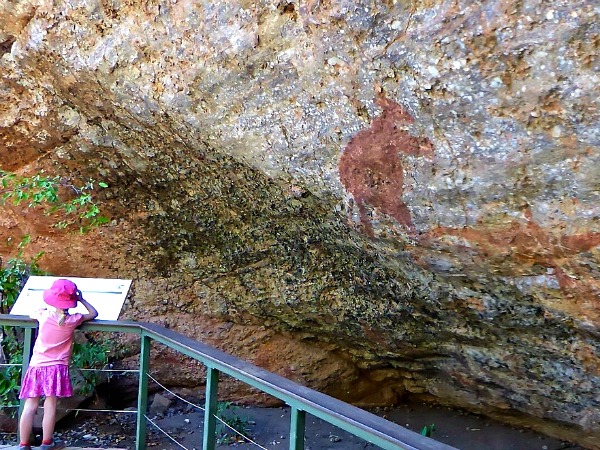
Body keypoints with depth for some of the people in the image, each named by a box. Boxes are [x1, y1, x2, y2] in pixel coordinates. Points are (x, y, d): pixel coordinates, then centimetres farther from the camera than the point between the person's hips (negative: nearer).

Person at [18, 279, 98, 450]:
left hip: (37, 366, 2)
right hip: (57, 367, -2)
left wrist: (46, 309, 33)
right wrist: (81, 300, 15)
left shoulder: (44, 315, -2)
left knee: (30, 406, 5)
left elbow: (31, 315, 22)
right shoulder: (73, 320, -6)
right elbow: (94, 313, 10)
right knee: (50, 406, 1)